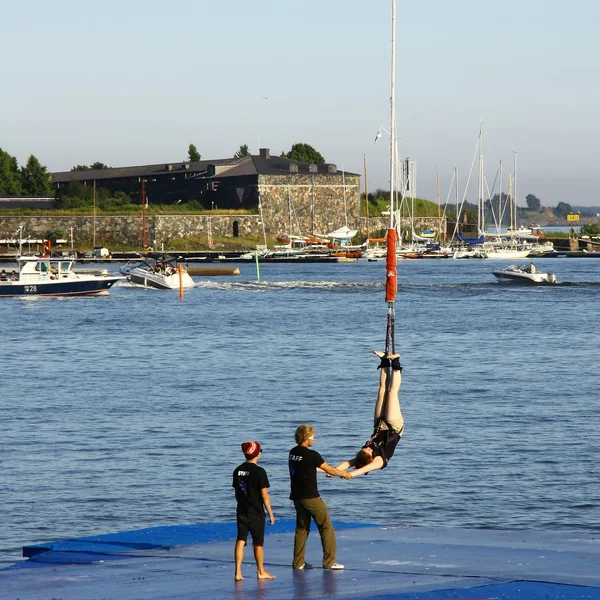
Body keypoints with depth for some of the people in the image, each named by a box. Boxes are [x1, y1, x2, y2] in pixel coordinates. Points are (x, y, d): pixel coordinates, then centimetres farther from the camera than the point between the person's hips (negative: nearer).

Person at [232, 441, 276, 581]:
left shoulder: (238, 471, 4)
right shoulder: (259, 471, -14)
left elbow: (237, 492, 11)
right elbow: (264, 495, -14)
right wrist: (270, 513, -6)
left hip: (241, 512, 5)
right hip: (256, 514, -5)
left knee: (240, 541, 4)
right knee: (258, 543, 8)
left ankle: (238, 572, -4)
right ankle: (261, 572, 19)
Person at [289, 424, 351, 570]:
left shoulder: (293, 453, 8)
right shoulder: (311, 455, -16)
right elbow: (329, 470, -6)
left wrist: (324, 470, 35)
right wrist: (344, 474, 11)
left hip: (297, 496, 8)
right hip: (310, 497, -8)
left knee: (301, 528, 14)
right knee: (326, 527, 2)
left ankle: (298, 562, 12)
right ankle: (329, 561, 2)